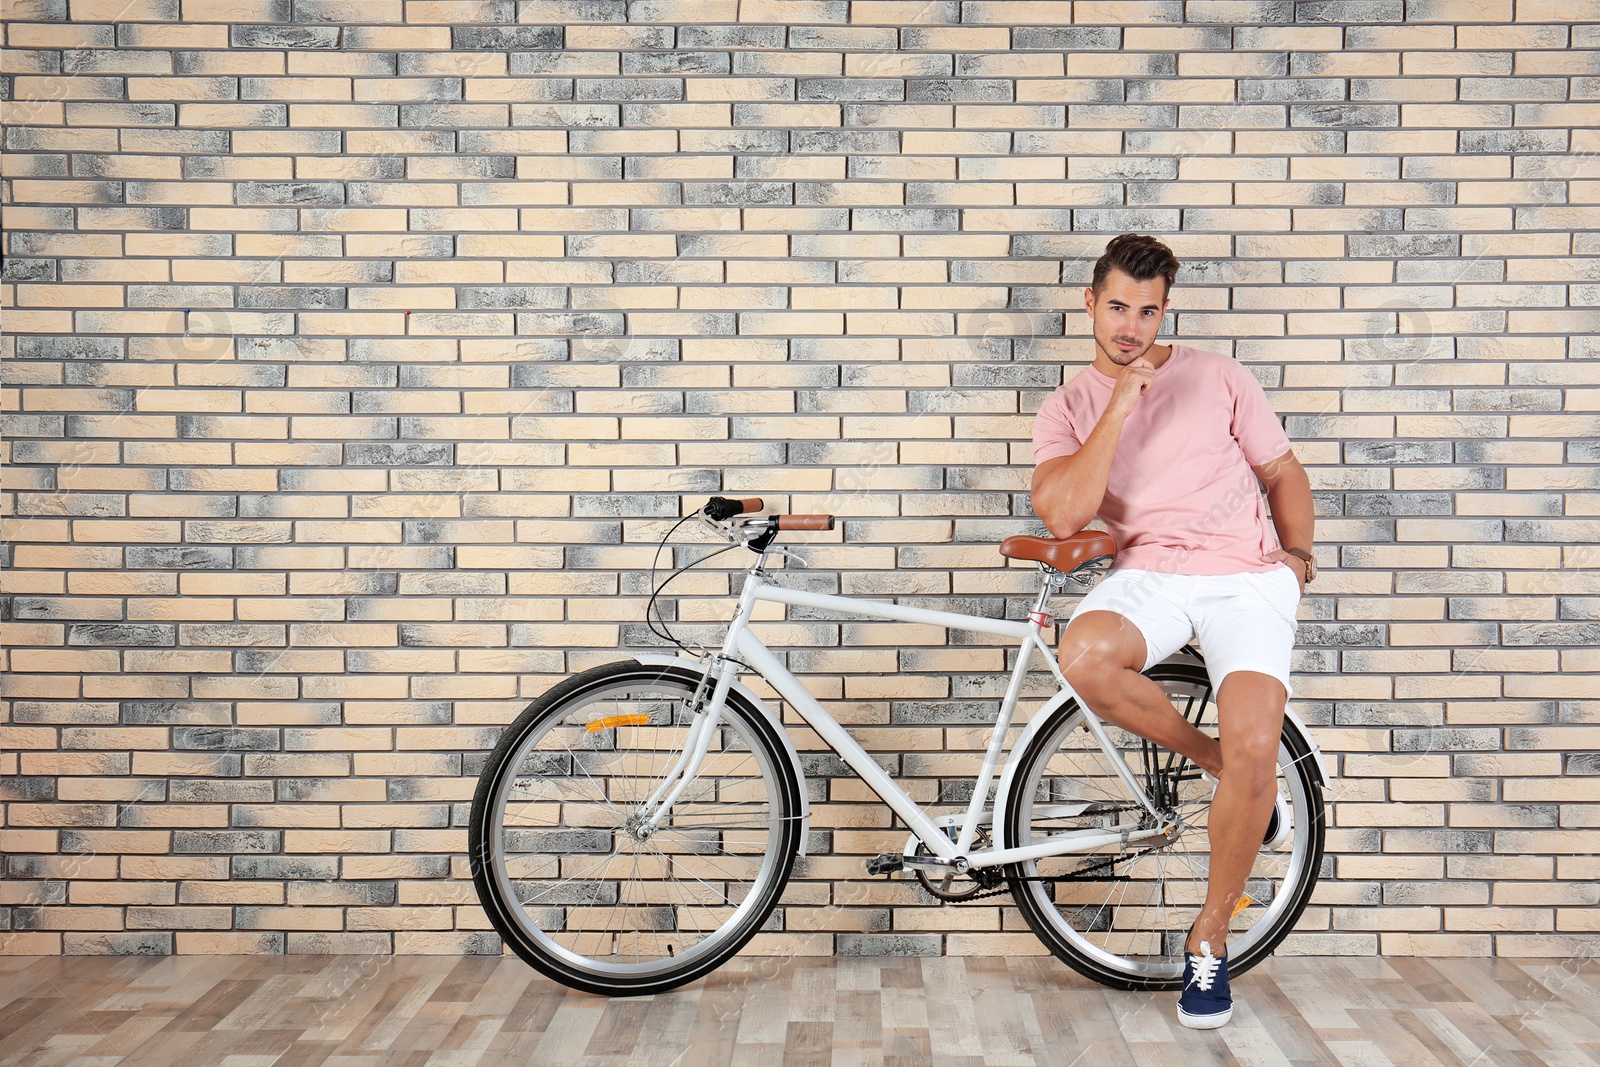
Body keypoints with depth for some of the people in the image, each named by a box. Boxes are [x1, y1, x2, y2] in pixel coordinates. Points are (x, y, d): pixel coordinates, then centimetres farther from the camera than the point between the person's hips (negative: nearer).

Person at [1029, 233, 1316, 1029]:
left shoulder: (1216, 376, 10)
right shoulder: (1070, 409, 9)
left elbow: (1283, 471, 18)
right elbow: (1064, 515, -10)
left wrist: (1299, 553, 5)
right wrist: (1119, 407, -12)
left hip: (1247, 579, 0)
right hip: (1150, 575, 1)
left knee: (1254, 751, -21)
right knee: (1085, 653, -35)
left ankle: (1208, 940, 2)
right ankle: (1214, 762, -6)